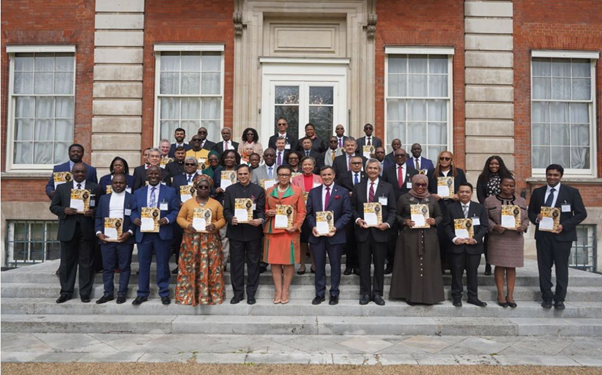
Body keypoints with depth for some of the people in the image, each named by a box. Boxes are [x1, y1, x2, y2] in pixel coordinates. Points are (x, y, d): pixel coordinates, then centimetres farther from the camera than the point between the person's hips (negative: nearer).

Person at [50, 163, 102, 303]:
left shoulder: (95, 188, 7)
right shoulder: (62, 187, 11)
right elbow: (53, 206, 9)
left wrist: (93, 212, -15)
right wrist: (64, 210, -11)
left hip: (87, 229, -1)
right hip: (68, 229, 1)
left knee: (86, 262, 3)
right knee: (67, 262, 7)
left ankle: (85, 293, 11)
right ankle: (66, 292, 18)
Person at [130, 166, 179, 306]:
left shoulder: (170, 191, 5)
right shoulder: (138, 192, 13)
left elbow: (175, 210, 0)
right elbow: (133, 210, 12)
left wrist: (167, 219, -17)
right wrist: (134, 219, -10)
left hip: (162, 233, -2)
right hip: (143, 233, 2)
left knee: (163, 264, 5)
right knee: (143, 264, 7)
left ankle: (164, 293, 17)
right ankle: (142, 293, 19)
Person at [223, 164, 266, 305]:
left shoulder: (259, 190, 5)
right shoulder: (230, 190, 8)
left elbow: (261, 210, -1)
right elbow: (226, 210, 4)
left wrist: (260, 220, -22)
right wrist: (230, 219, -17)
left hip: (253, 231, -1)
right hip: (235, 232, 1)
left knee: (253, 263, 5)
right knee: (236, 263, 6)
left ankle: (251, 293, 16)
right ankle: (238, 292, 17)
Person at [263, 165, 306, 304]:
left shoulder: (297, 191, 5)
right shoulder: (269, 191, 12)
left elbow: (302, 211, 3)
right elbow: (265, 209, 17)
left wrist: (296, 226, -11)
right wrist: (268, 213, -6)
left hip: (290, 230, -2)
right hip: (272, 230, 2)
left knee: (289, 261, 2)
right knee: (274, 260, 3)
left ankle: (286, 290, 14)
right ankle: (278, 290, 13)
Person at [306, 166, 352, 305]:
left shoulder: (343, 192, 1)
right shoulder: (313, 192, 8)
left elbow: (347, 213, -4)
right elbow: (309, 213, 7)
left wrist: (336, 228, -15)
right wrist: (313, 227, -10)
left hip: (335, 234, -2)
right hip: (317, 234, 2)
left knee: (335, 265, 8)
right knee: (318, 266, 8)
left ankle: (334, 294, 20)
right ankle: (319, 294, 19)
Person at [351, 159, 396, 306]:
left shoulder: (388, 187, 4)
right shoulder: (358, 187, 9)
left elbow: (392, 210, 2)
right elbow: (353, 208, 9)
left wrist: (387, 224, -13)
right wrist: (358, 220, -9)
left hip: (380, 231, -1)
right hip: (363, 231, 1)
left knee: (379, 264, 6)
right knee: (364, 264, 6)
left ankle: (377, 293, 17)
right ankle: (365, 293, 16)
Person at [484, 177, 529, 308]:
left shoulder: (521, 201, 11)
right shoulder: (490, 201, 1)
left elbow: (526, 218, 12)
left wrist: (523, 226, -8)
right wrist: (495, 227, -17)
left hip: (515, 239, 3)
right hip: (497, 239, -3)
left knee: (512, 267, 5)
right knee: (499, 266, 1)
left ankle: (510, 295, 12)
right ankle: (501, 295, 9)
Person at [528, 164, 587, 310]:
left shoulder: (572, 192, 0)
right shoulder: (538, 192, 9)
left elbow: (581, 213, -2)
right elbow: (531, 212, 14)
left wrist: (564, 226, -14)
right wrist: (536, 218, -9)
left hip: (562, 235, -2)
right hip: (542, 235, 3)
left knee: (561, 268, 4)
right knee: (544, 267, 6)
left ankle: (559, 299, 14)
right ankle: (547, 297, 17)